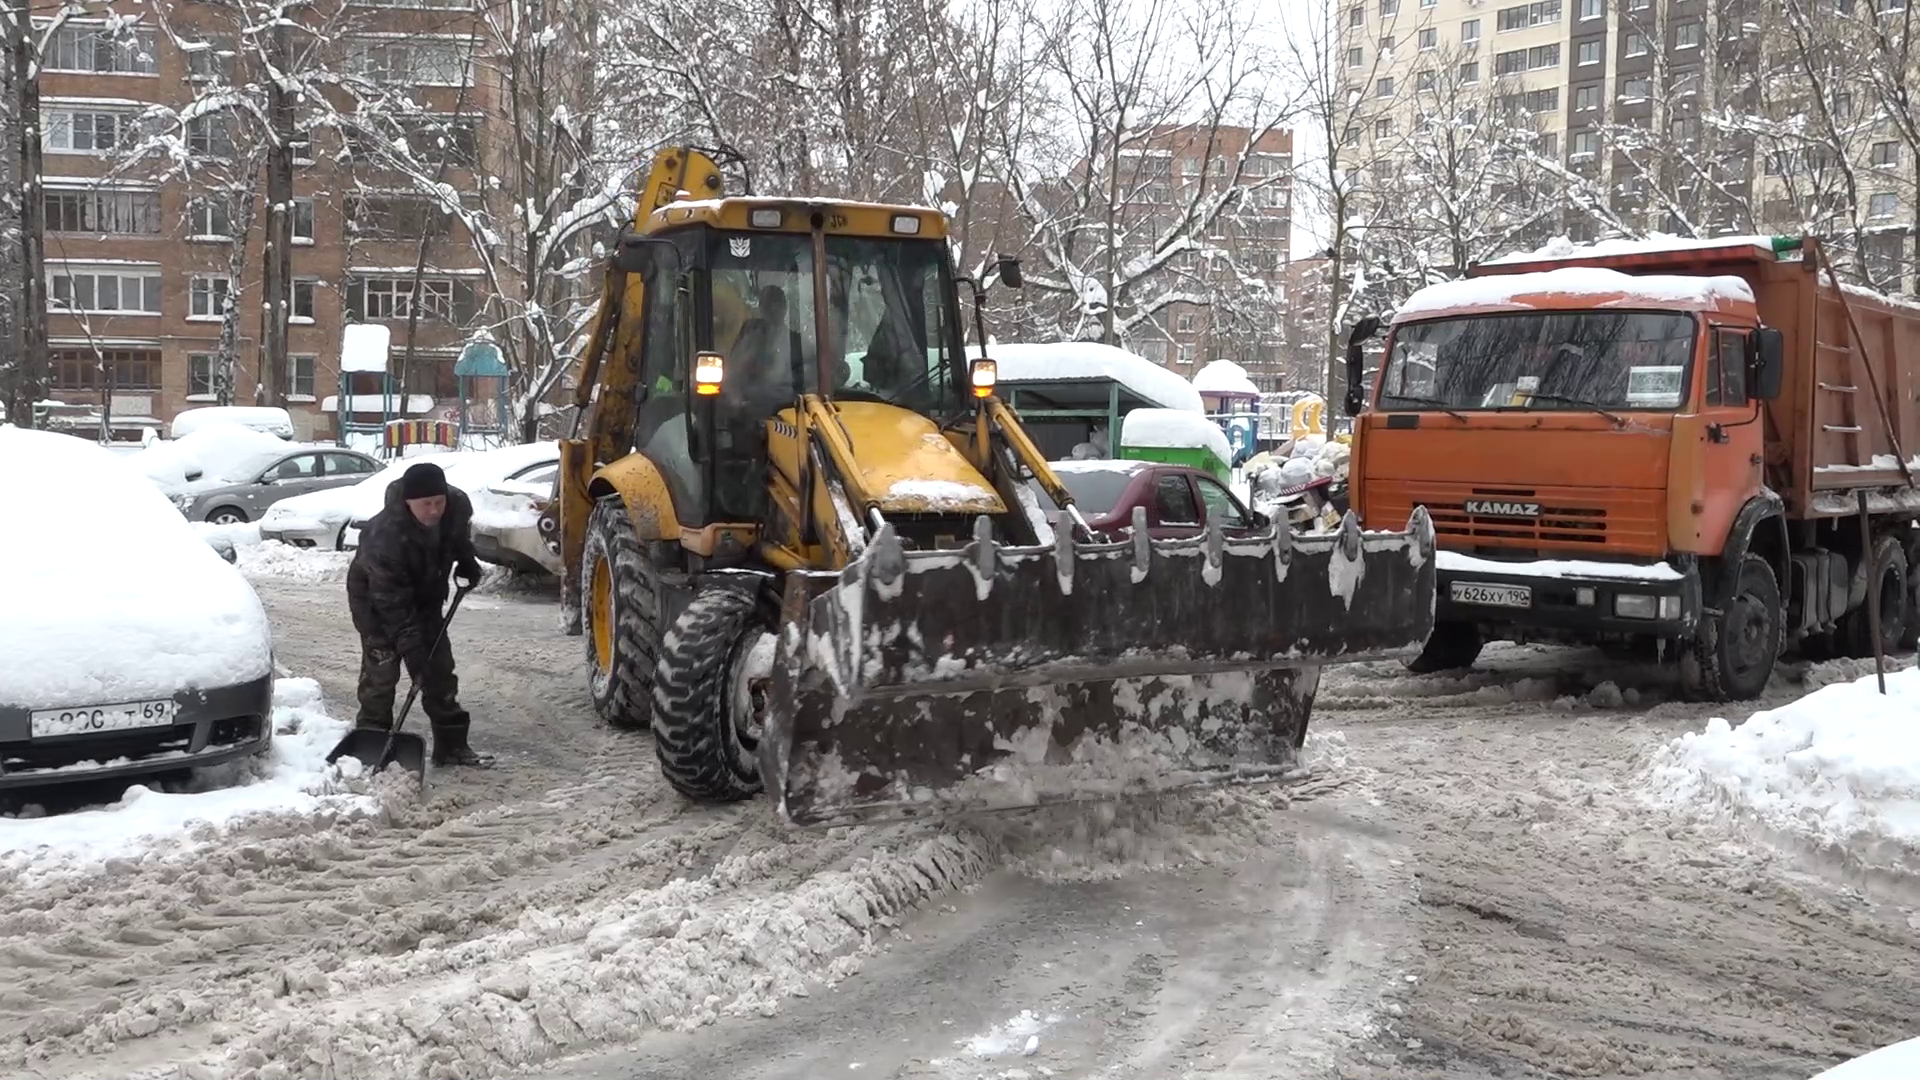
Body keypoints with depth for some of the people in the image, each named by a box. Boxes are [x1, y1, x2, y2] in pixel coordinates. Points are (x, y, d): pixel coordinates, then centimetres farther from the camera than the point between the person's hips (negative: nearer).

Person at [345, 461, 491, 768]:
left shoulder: (457, 505, -25)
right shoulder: (385, 535, -40)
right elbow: (391, 604, -36)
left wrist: (466, 561, -2)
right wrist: (411, 647, -38)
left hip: (425, 594, 6)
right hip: (374, 596, -6)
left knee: (440, 667, 6)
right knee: (381, 669, -11)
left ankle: (451, 744, 13)